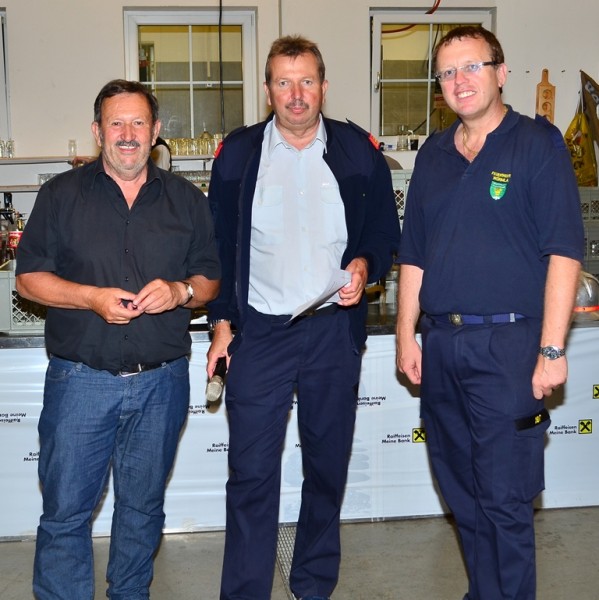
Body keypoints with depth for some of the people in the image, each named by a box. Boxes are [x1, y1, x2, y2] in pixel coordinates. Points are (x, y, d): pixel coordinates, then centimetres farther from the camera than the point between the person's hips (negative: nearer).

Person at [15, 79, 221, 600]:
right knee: (65, 511, 3)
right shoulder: (61, 195, 3)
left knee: (142, 508, 15)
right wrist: (91, 297, -15)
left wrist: (181, 292, -13)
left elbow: (211, 279, 9)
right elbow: (28, 278, 1)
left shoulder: (186, 200, 8)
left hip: (161, 381, 2)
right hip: (80, 380, -1)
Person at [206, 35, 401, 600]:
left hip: (334, 329, 1)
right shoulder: (237, 153, 3)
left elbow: (385, 231, 10)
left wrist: (364, 265, -12)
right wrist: (221, 324, 2)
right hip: (259, 331, -1)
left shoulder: (359, 151, 3)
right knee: (250, 473, 0)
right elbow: (219, 246, 7)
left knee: (327, 466, 13)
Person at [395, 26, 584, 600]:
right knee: (462, 492, 15)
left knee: (504, 498, 0)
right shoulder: (433, 154, 13)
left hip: (508, 345, -5)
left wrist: (552, 349, -15)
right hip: (440, 345, 6)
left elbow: (563, 251, -10)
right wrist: (406, 334, 9)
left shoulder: (537, 143, -3)